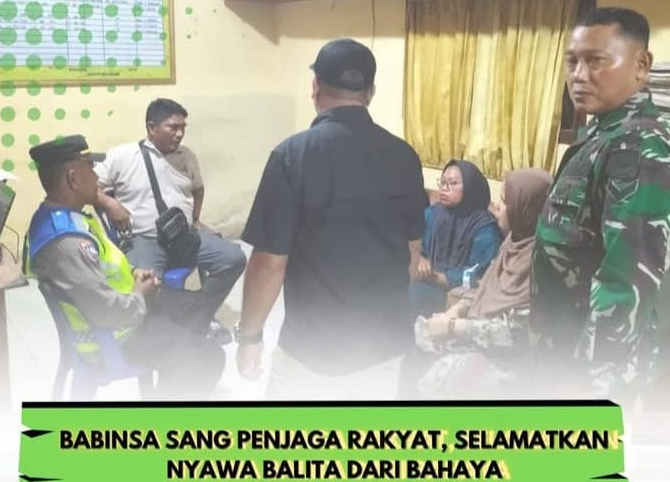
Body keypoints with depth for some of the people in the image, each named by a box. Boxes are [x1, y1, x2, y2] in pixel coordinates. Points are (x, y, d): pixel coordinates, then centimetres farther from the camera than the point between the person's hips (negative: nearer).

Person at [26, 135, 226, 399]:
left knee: (198, 305, 21)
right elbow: (107, 312, -34)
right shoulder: (65, 241, -33)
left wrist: (132, 274, 1)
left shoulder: (63, 216, 1)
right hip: (112, 334, -11)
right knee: (207, 360, -12)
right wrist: (141, 297, -14)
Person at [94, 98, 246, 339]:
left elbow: (198, 188, 29)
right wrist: (110, 204, -16)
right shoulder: (121, 156, -3)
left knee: (234, 258, -12)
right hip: (144, 240, -5)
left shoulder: (187, 156, 12)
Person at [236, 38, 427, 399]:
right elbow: (413, 250, 9)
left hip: (316, 345, -4)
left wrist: (249, 335, -2)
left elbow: (270, 262, -16)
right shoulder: (404, 156, -2)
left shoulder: (294, 155, -17)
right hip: (387, 339, 5)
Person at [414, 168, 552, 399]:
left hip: (509, 356, -9)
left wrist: (452, 327, -19)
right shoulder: (515, 239, 4)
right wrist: (455, 311, -4)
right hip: (480, 333, 9)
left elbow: (513, 331, -26)